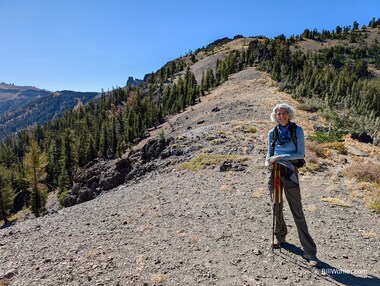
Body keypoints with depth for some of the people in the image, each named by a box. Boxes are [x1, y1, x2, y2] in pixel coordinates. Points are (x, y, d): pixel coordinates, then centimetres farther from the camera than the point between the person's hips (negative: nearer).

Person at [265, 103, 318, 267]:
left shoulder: (297, 130, -3)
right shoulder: (272, 133, 6)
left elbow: (301, 154, -7)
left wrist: (281, 157, -17)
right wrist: (267, 162, -8)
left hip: (290, 172, -3)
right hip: (274, 171, 4)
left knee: (297, 212, -2)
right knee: (277, 207, 15)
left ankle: (310, 252, 6)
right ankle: (280, 237, 38)